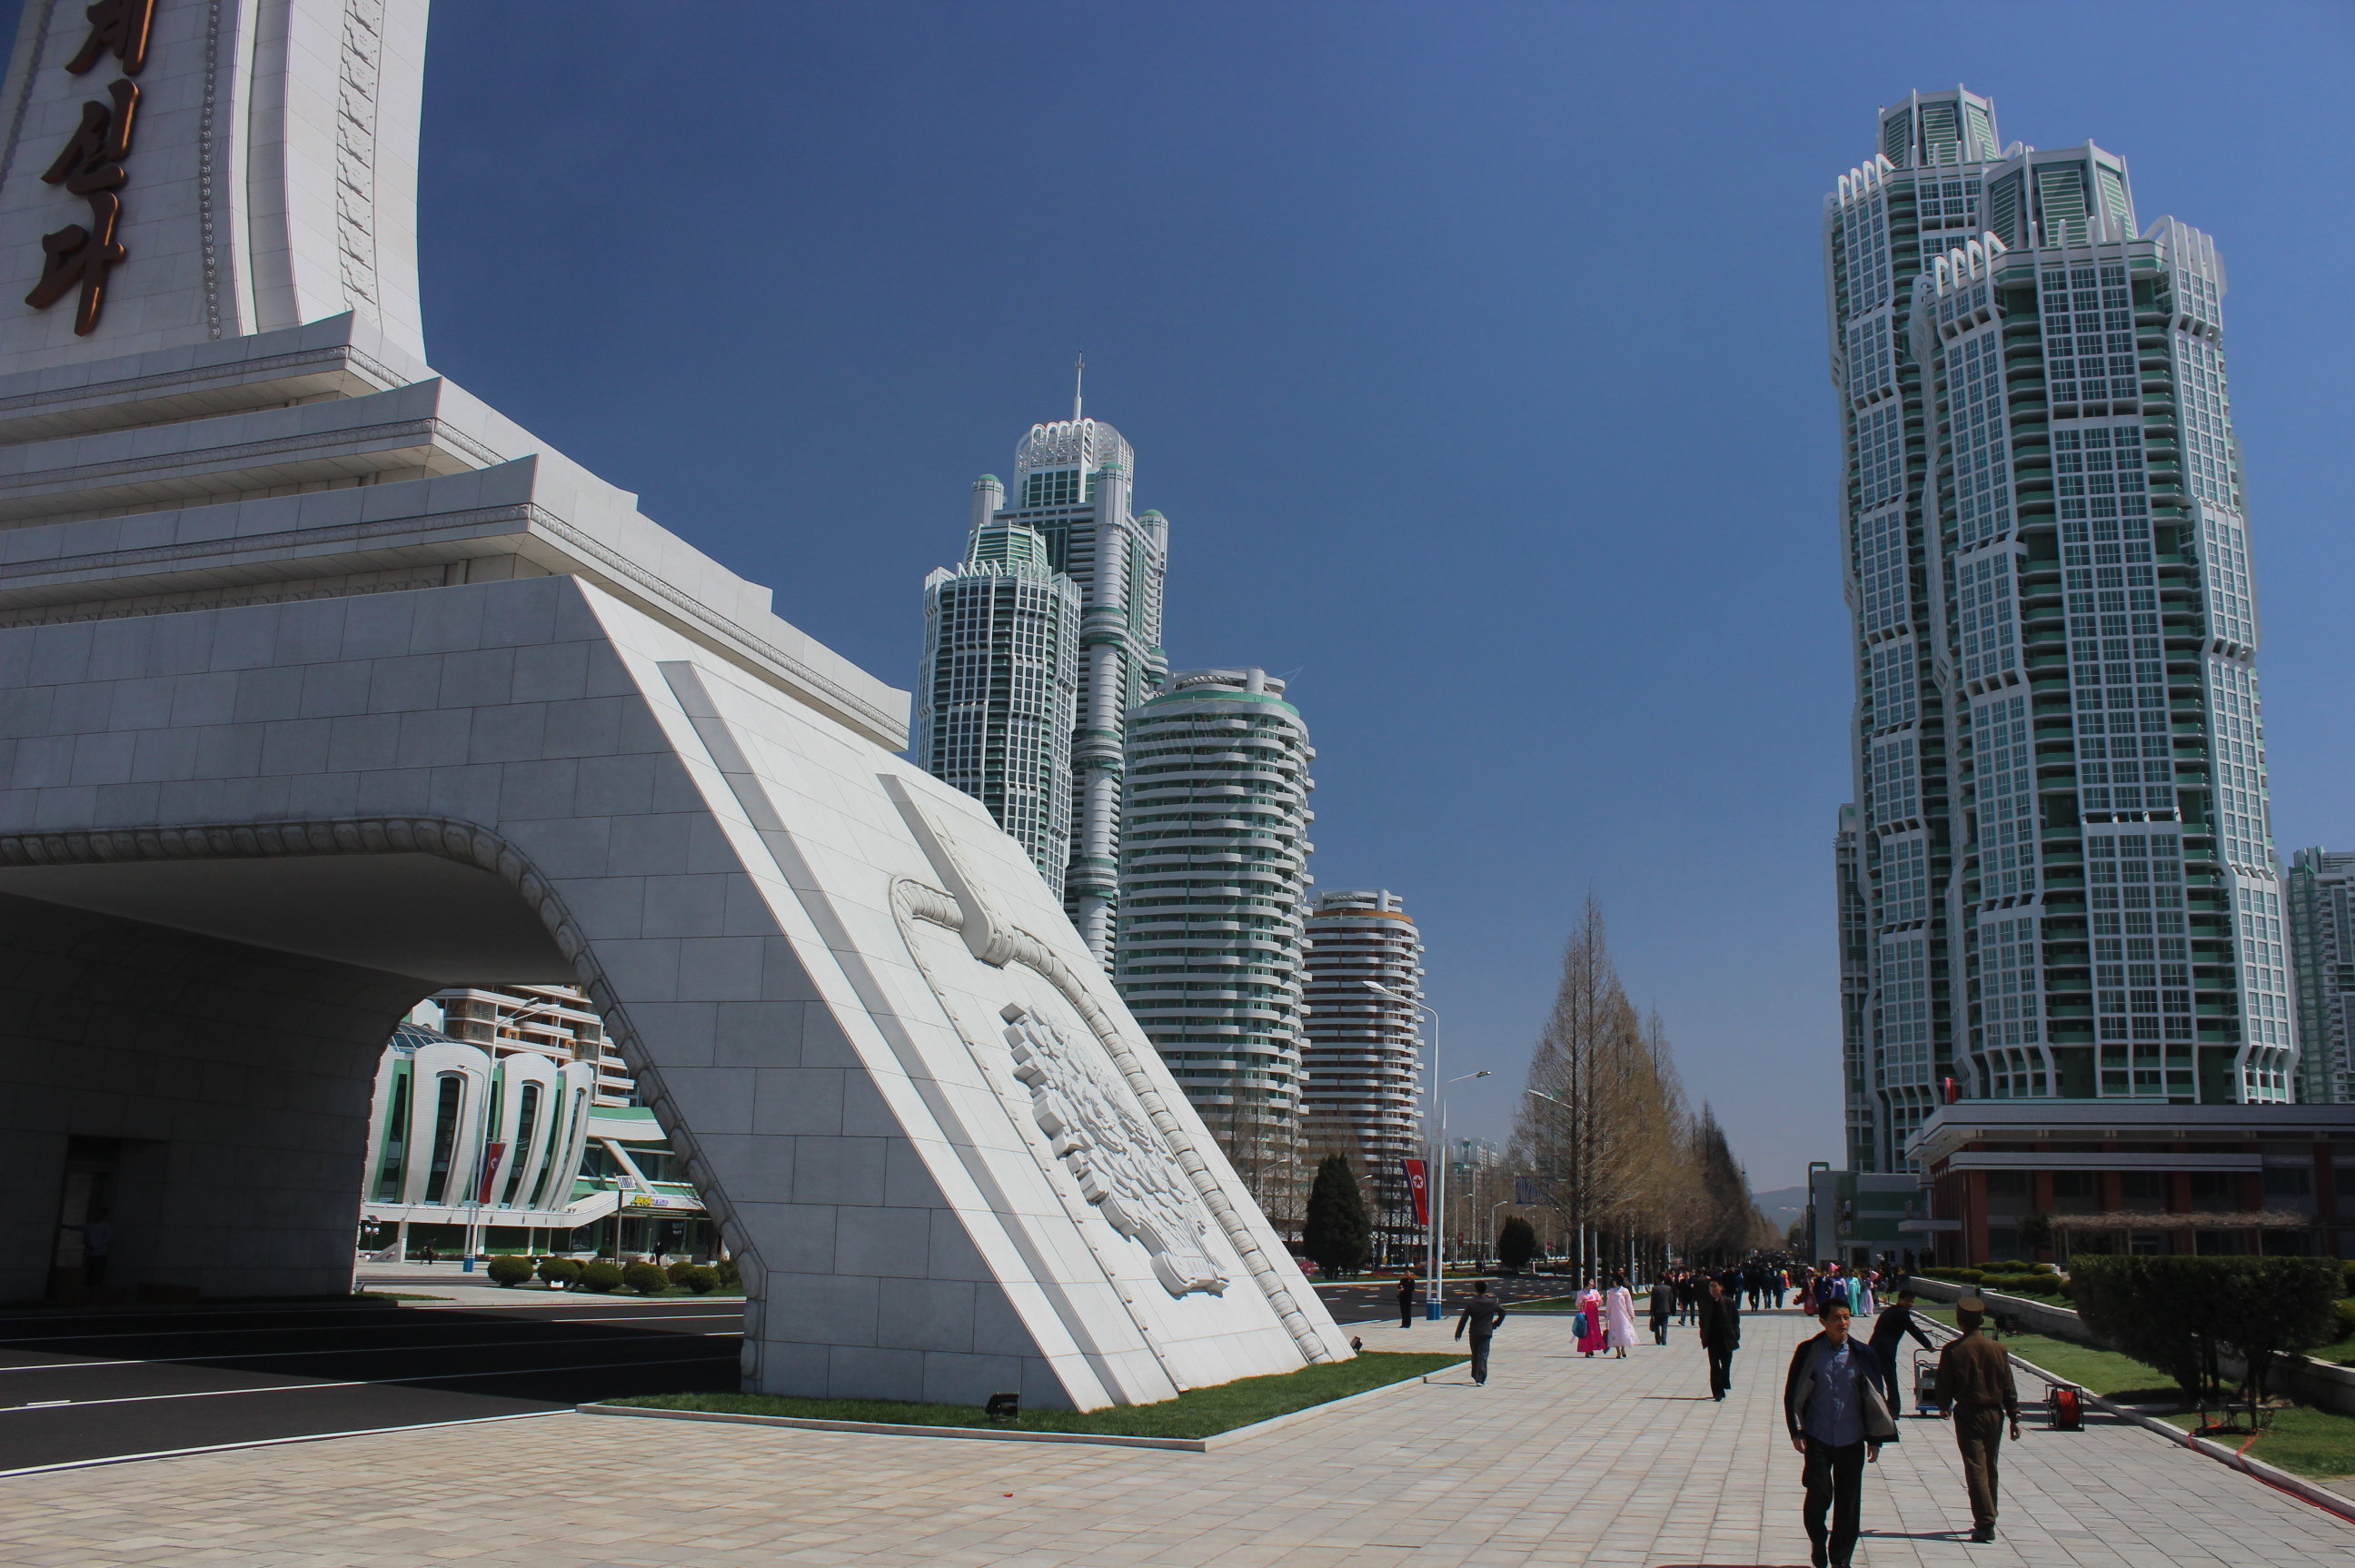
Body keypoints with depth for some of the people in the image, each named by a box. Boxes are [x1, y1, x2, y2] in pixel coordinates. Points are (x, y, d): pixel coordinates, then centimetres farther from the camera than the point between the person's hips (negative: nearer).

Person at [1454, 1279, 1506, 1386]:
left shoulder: (1471, 1303, -7)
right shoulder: (1491, 1303, -2)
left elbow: (1464, 1319, -6)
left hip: (1474, 1333, 0)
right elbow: (1502, 1312, 9)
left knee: (1475, 1355, 17)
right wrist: (1496, 1324, 20)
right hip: (1486, 1332, 0)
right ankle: (1480, 1379, -12)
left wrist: (1458, 1332, 3)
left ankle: (1475, 1376, 26)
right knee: (1483, 1355, -2)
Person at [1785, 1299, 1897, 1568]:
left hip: (1852, 1440, 1)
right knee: (1819, 1495, -4)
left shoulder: (1862, 1354, 0)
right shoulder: (1808, 1352, -2)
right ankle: (1818, 1542, 23)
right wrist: (1796, 1431, -3)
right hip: (1818, 1439, -1)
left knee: (1848, 1501, 5)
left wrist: (1875, 1438, 5)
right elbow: (1792, 1393, 2)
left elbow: (1875, 1397, 7)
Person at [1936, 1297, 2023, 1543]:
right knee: (1990, 1468, 17)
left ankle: (1985, 1524, -13)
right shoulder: (1997, 1348, -3)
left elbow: (1944, 1386, -5)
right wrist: (2014, 1417, 7)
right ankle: (1987, 1519, 27)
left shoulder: (1952, 1350, -10)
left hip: (1967, 1415, -3)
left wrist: (1946, 1406, 15)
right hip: (1994, 1413, 3)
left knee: (1976, 1469, -4)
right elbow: (2009, 1387, 0)